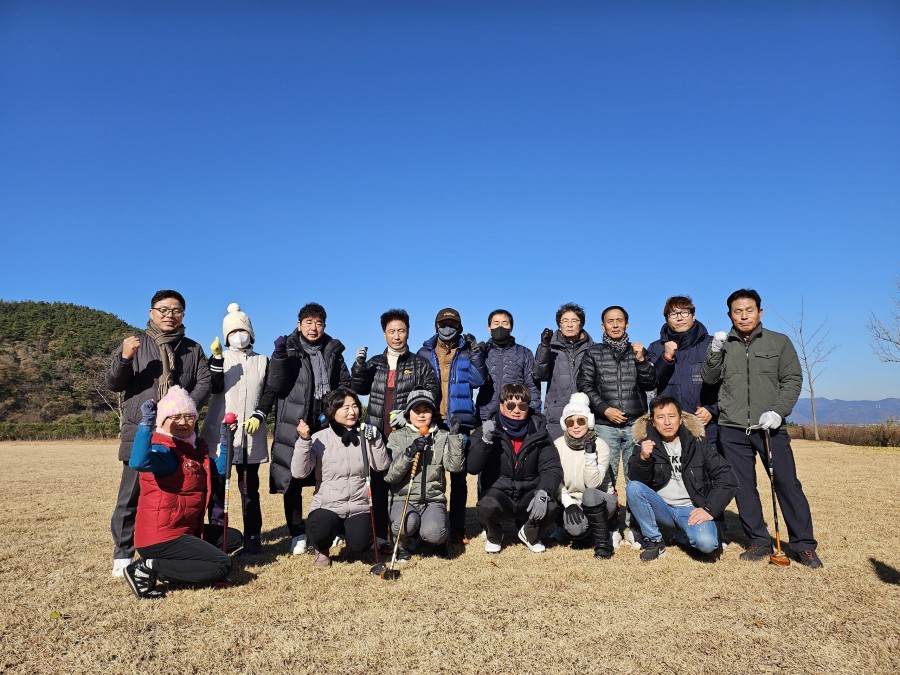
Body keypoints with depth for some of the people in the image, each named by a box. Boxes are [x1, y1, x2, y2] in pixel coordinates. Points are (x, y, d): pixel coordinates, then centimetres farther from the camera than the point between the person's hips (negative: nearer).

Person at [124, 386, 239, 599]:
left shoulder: (195, 447, 9)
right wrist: (146, 423, -42)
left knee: (233, 538, 19)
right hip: (161, 537, -10)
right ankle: (148, 568, -11)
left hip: (185, 530, 10)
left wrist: (224, 441, 6)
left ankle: (177, 560, 6)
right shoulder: (163, 450, -20)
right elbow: (138, 463, -43)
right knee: (222, 565, -15)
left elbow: (219, 472, 13)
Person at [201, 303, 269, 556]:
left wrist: (258, 416, -5)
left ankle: (253, 539, 7)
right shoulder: (219, 358, 10)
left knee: (250, 488, 3)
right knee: (217, 484, -4)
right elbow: (215, 387, -7)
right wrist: (217, 358, -17)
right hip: (220, 431, -1)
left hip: (251, 434, 1)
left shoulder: (262, 361, 14)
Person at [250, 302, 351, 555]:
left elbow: (344, 385, 14)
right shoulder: (288, 349, 4)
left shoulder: (333, 351, 13)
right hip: (293, 425, -2)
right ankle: (297, 534, 12)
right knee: (292, 480, -1)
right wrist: (259, 413, -14)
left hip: (326, 424, 2)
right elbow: (274, 386, 0)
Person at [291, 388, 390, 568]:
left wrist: (375, 440, -17)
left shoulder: (364, 435, 3)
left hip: (359, 507, 2)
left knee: (359, 545, -21)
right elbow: (299, 473, -13)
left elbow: (382, 466, -6)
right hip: (326, 506, -2)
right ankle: (323, 549, 7)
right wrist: (304, 441, -23)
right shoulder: (319, 439, -4)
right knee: (320, 531, -32)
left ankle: (345, 531, 18)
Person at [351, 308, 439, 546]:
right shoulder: (374, 363, 17)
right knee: (378, 484, 3)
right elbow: (358, 388, 9)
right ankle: (379, 536, 12)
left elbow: (432, 392, 0)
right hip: (378, 435, 3)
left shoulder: (420, 364, 9)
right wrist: (359, 366, -8)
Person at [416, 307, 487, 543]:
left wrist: (475, 352, -14)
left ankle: (458, 529, 12)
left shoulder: (467, 353, 8)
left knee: (459, 477, 5)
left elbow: (478, 380, -5)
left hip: (460, 422, 0)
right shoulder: (425, 353, 10)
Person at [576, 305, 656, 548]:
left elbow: (650, 384, 4)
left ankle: (633, 526, 12)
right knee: (607, 478, 1)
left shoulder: (638, 351, 12)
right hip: (605, 425, -1)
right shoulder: (593, 354, 8)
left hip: (635, 425, 1)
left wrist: (641, 360, -11)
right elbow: (585, 386, 2)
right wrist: (604, 409, -8)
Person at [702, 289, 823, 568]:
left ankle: (803, 544, 8)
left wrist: (778, 411, -11)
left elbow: (793, 379, 3)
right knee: (743, 487, 6)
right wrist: (714, 352, -16)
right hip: (733, 430, 2)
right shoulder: (723, 345, 9)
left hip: (770, 428, -1)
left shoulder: (779, 342, 7)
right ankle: (759, 541, 16)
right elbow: (709, 378, 2)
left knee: (787, 483, -3)